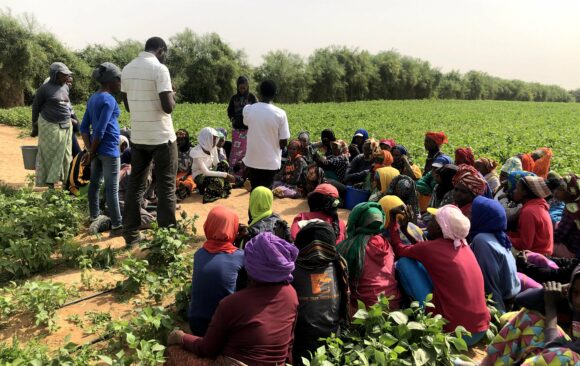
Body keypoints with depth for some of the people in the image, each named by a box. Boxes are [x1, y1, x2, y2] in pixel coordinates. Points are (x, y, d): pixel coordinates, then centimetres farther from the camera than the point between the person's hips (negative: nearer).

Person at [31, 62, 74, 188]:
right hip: (50, 126, -6)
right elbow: (35, 107, -1)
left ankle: (65, 179, 18)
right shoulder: (45, 88, -9)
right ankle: (47, 181, 9)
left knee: (64, 154, 9)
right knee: (49, 155, 1)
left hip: (66, 126, 6)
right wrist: (35, 127, 4)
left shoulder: (65, 87, 8)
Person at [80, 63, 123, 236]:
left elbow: (84, 127, 9)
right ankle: (117, 226, 1)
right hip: (109, 149, -8)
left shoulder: (93, 98, 10)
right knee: (112, 188, -4)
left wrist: (89, 150, 2)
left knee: (95, 183, 17)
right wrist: (92, 152, -9)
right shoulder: (109, 100, -16)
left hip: (97, 148, 9)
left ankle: (94, 216, 29)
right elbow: (100, 130, -19)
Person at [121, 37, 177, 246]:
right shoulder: (159, 69, -13)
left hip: (137, 137, 6)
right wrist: (172, 97, 1)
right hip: (162, 137, -6)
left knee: (136, 185, 13)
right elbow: (168, 107, -19)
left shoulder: (127, 70, 8)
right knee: (166, 187, 2)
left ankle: (131, 235, 18)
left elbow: (128, 106, 15)